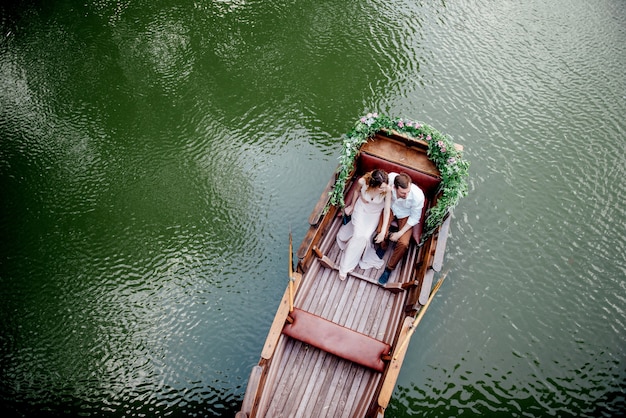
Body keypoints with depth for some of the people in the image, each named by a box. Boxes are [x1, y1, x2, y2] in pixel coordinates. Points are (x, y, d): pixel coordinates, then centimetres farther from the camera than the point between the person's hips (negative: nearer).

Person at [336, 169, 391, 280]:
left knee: (365, 236, -14)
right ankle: (345, 267, 1)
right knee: (359, 235, -15)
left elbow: (387, 211, -24)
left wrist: (383, 232, -24)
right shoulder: (363, 181, -32)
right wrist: (351, 206, 7)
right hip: (361, 209, 0)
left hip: (375, 213, 1)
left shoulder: (387, 190, -33)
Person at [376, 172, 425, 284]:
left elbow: (414, 218, -18)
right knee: (380, 231, -21)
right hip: (390, 207, 2)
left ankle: (389, 268, 9)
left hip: (405, 215, -1)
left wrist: (399, 233, -16)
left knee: (403, 243, -18)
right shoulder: (390, 179, -35)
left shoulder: (418, 196, -37)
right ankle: (383, 246, 18)